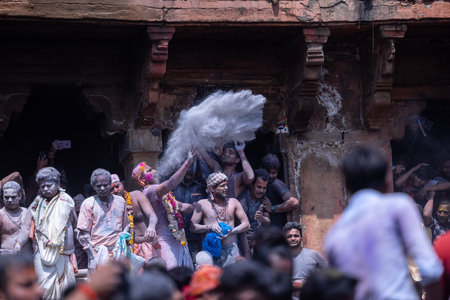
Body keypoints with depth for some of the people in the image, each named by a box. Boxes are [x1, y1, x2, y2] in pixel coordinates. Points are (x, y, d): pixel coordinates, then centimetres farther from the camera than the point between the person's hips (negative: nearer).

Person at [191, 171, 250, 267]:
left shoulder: (233, 202, 11)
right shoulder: (203, 204, 7)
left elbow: (246, 224, 9)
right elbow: (192, 226, 4)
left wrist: (232, 231, -9)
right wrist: (210, 227, -11)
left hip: (231, 249, 1)